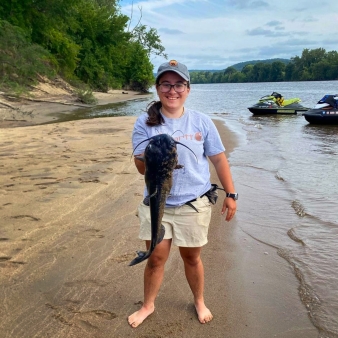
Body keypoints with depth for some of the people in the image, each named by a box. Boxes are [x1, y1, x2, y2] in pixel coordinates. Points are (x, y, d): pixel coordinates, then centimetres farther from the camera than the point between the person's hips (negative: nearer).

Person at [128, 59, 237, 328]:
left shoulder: (202, 122, -5)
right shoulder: (145, 124, -8)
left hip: (194, 204, 0)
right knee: (156, 258, 10)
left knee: (191, 257, 15)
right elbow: (141, 168, -10)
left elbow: (219, 159, 2)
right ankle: (148, 305, 34)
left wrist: (230, 194, 1)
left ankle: (199, 302, 40)